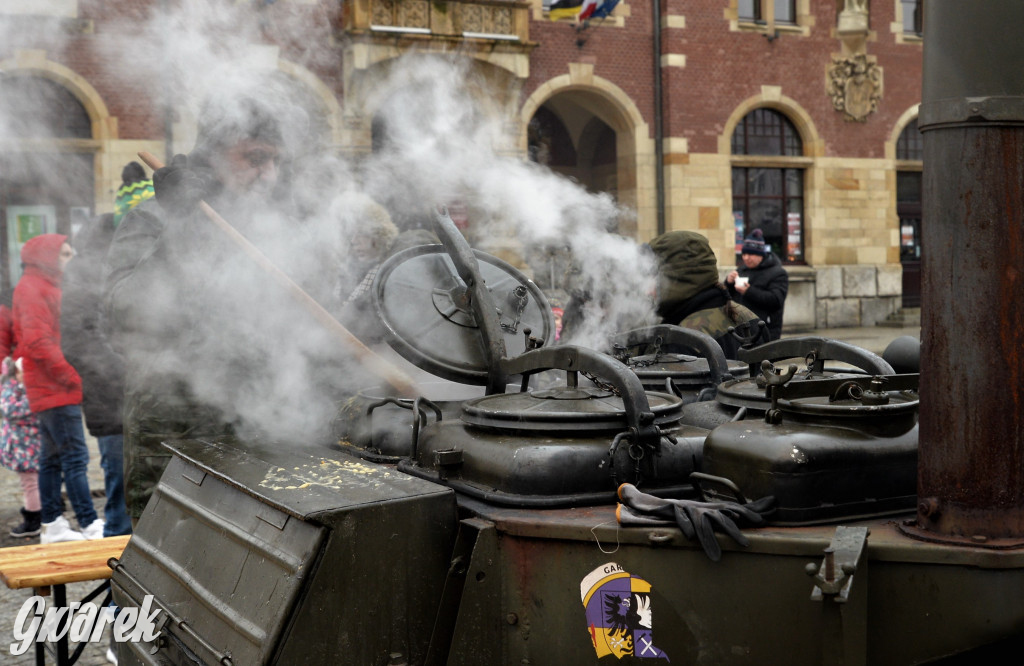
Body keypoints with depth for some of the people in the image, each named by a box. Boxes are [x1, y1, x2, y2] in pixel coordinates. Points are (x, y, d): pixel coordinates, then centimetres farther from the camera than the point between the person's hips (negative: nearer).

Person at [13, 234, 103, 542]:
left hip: (52, 389, 11)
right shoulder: (32, 288, -11)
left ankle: (52, 525, 17)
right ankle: (89, 525, -11)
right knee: (75, 457, -11)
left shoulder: (47, 286, 21)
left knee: (52, 458, 12)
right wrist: (71, 377, -20)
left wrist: (71, 376, 14)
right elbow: (37, 341, -21)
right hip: (56, 390, -11)